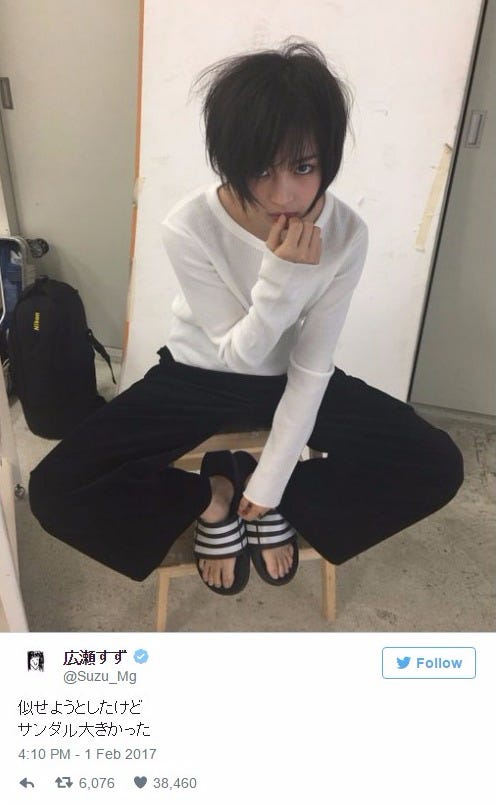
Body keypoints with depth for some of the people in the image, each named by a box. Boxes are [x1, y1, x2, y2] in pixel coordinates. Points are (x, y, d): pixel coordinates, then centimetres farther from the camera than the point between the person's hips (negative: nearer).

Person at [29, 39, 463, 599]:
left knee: (438, 467, -11)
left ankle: (263, 495, 3)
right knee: (56, 492, -18)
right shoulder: (189, 228, -26)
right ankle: (212, 497, 5)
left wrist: (271, 480, -13)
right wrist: (282, 276, -37)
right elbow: (237, 354, -20)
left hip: (291, 381, 2)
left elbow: (311, 369, -14)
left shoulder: (346, 235, -20)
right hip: (198, 376, -1)